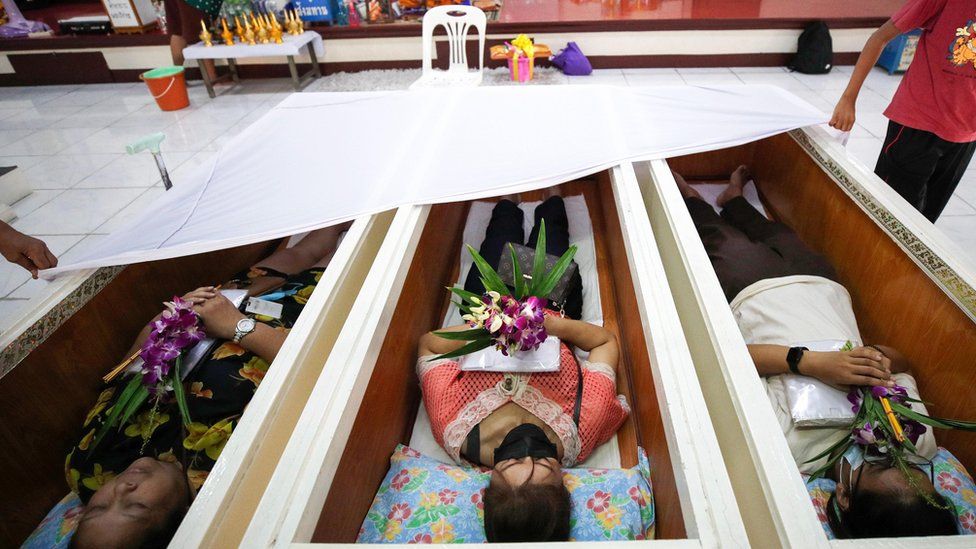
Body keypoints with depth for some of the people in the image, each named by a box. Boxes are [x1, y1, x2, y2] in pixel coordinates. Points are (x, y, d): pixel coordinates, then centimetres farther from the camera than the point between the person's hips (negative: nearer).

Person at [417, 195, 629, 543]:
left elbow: (429, 343, -26)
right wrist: (556, 325, -38)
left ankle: (509, 207, 66)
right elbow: (606, 341, -25)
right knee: (551, 220, 24)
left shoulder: (454, 433, -40)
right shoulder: (582, 433, -38)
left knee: (505, 218, 25)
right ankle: (550, 206, 65)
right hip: (553, 307, 0)